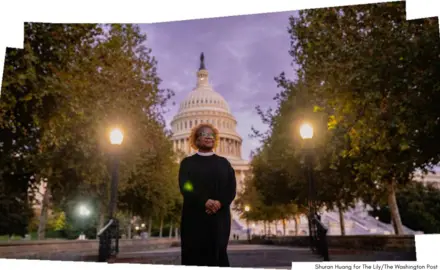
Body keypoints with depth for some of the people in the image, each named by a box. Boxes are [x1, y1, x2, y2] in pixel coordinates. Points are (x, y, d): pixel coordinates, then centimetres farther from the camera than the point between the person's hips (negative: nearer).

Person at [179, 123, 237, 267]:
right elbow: (185, 187, -4)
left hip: (219, 218, 2)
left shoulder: (224, 162, 16)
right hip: (194, 218, -1)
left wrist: (219, 203, -14)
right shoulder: (187, 162, 10)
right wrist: (204, 202, -19)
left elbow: (232, 188, 5)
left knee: (218, 256, 0)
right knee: (195, 257, -3)